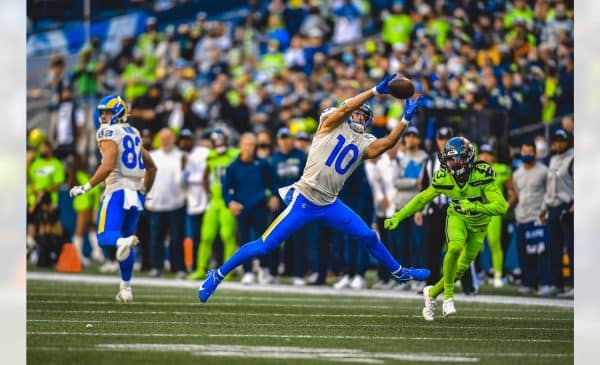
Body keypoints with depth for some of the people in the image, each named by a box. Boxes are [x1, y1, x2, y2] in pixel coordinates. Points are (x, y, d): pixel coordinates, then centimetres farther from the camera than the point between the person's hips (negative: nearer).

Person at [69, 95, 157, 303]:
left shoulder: (109, 133, -5)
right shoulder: (133, 134, 19)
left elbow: (108, 166, -18)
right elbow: (151, 167, 23)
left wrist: (86, 187, -12)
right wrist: (144, 192, 31)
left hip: (118, 190, -7)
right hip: (136, 192, 7)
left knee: (106, 237, -10)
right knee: (125, 239, 13)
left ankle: (123, 242, -45)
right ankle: (126, 288, 9)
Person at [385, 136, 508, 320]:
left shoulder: (481, 175, -30)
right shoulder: (443, 178, -21)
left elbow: (501, 206, -34)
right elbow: (422, 199, -6)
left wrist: (474, 206, -48)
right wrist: (398, 217, -10)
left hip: (478, 223, 0)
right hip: (457, 217, 0)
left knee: (461, 267, 5)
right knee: (455, 248, -30)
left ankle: (432, 292, 29)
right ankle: (448, 296, -16)